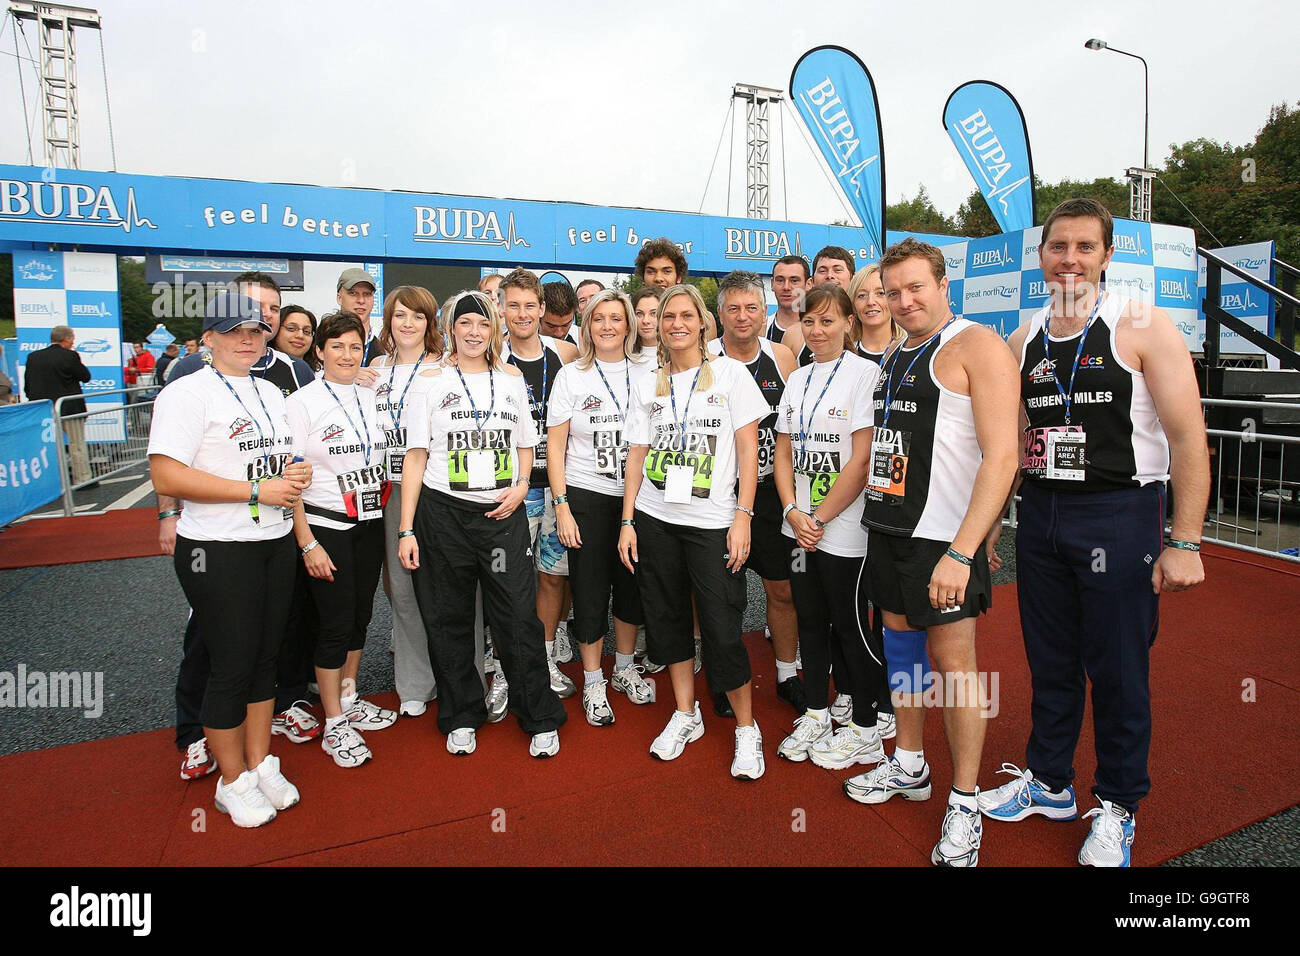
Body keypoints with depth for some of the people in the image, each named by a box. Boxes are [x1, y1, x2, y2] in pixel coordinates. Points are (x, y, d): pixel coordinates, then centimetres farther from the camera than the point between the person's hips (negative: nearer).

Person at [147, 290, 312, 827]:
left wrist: (296, 474, 1)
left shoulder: (271, 393, 14)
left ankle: (260, 763, 30)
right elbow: (167, 478, -19)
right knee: (232, 666, 3)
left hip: (276, 543, 7)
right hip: (218, 552, -7)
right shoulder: (187, 393, -10)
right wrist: (257, 490, -20)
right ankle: (233, 782, 21)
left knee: (266, 657, 14)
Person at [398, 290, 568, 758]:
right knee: (448, 621, 8)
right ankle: (461, 718, 27)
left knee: (519, 617, -1)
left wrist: (521, 486, -3)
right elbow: (415, 457, 1)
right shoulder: (432, 382, 3)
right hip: (444, 512, 0)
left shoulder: (512, 379, 10)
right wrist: (406, 530, -5)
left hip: (503, 513, 1)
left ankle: (541, 719, 16)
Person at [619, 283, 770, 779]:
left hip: (712, 521, -4)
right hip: (655, 519, 4)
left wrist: (743, 516, -10)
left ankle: (747, 729, 15)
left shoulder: (730, 373, 2)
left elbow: (748, 449, -3)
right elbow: (637, 456, 10)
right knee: (667, 617, 10)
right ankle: (686, 715, 28)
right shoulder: (647, 386, 11)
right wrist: (627, 521, 3)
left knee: (722, 630, -5)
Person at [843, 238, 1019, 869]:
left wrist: (961, 552, -26)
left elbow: (1001, 454, -19)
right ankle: (909, 768, 36)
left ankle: (964, 805, 20)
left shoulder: (976, 346, -10)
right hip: (887, 528, 8)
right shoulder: (893, 357, 15)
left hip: (943, 537, -8)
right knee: (901, 645, 17)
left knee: (953, 663, 1)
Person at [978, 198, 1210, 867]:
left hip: (1118, 515, -4)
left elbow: (1189, 440, -9)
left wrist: (1184, 542, -14)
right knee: (1049, 662, 15)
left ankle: (1117, 806, 27)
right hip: (1039, 514, 5)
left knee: (1118, 671, 7)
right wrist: (990, 523, 10)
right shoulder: (1024, 340, 8)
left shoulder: (1142, 328, -6)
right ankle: (1049, 782, 34)